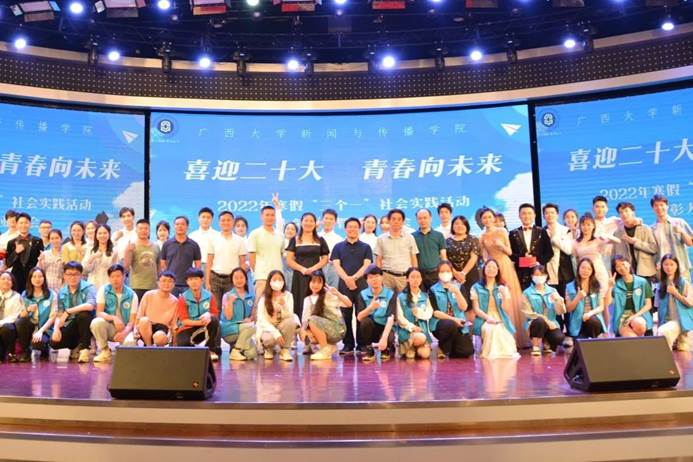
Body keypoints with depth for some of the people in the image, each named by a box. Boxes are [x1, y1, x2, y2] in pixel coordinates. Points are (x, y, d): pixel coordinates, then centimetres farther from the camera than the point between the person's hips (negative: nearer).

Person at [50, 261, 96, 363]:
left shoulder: (89, 287, -9)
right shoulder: (62, 292, 8)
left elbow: (90, 306, -27)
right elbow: (59, 314, 5)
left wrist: (68, 311, -27)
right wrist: (56, 329, -15)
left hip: (86, 324, -4)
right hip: (70, 326, 4)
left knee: (83, 314, -36)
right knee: (54, 342, -21)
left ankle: (84, 347, -20)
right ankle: (77, 346, 11)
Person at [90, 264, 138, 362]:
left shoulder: (132, 295, -2)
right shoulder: (103, 290, -1)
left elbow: (132, 321, -3)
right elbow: (99, 313, -9)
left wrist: (124, 332, -24)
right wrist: (113, 318, -29)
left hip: (124, 329, -1)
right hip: (109, 328, 1)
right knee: (96, 322, -33)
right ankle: (105, 351, -8)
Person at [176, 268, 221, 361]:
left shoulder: (209, 295, -4)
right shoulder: (183, 298, -6)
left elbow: (215, 314, -4)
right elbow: (184, 320, -11)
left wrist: (209, 315, -29)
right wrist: (200, 322, -27)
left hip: (204, 329, 2)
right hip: (187, 329, -2)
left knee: (214, 320, -30)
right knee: (183, 344, -34)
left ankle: (211, 350, -16)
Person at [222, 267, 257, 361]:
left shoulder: (250, 297, 10)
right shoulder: (227, 296, -3)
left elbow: (252, 315, 15)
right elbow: (228, 317, -10)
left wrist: (249, 319, -7)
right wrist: (230, 301, -20)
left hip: (244, 328, 4)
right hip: (228, 330, -4)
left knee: (252, 354, -20)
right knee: (251, 327, -32)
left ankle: (235, 346, 12)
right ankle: (234, 352, -15)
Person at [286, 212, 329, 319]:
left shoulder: (320, 240, 13)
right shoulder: (295, 240, 9)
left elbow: (325, 259, 7)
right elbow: (289, 260, 3)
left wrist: (313, 268, -10)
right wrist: (302, 269, -13)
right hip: (299, 276, -1)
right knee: (300, 304, -6)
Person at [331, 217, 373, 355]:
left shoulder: (365, 247, 11)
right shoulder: (338, 247, 12)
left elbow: (367, 265, -1)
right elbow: (336, 265, 1)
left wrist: (353, 277, -14)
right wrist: (347, 279, -15)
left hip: (361, 284, -1)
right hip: (344, 284, 1)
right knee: (346, 315, 2)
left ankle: (362, 344, 5)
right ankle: (348, 344, 9)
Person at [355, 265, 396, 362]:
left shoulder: (390, 294, -9)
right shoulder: (363, 295, -3)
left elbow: (391, 318, -20)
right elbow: (359, 318, -13)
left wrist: (384, 338, -34)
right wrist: (370, 307, -33)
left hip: (385, 328, -2)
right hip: (370, 328, 2)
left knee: (389, 339, -34)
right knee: (366, 321, -31)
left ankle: (387, 350, 5)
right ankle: (369, 350, -8)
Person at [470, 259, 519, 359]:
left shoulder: (502, 288, 15)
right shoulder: (476, 287, 8)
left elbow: (506, 309, 4)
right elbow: (476, 309, 0)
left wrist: (504, 294, -10)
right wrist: (488, 318, -18)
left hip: (501, 321, 2)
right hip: (484, 321, -2)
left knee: (500, 331, -32)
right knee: (491, 329, -36)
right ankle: (491, 352, -18)